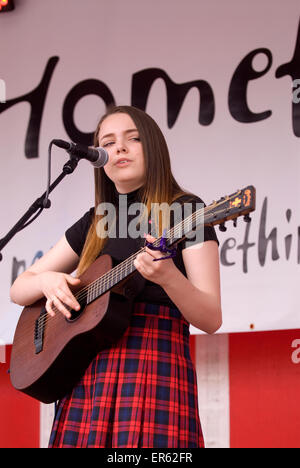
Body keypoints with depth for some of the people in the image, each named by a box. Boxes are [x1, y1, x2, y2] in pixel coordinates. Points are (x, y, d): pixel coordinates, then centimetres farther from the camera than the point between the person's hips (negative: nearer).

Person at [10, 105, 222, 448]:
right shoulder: (94, 224, 18)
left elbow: (211, 320, -6)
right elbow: (18, 289, 21)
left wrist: (168, 276, -25)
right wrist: (46, 281, -2)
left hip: (154, 372, -5)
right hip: (86, 378, 5)